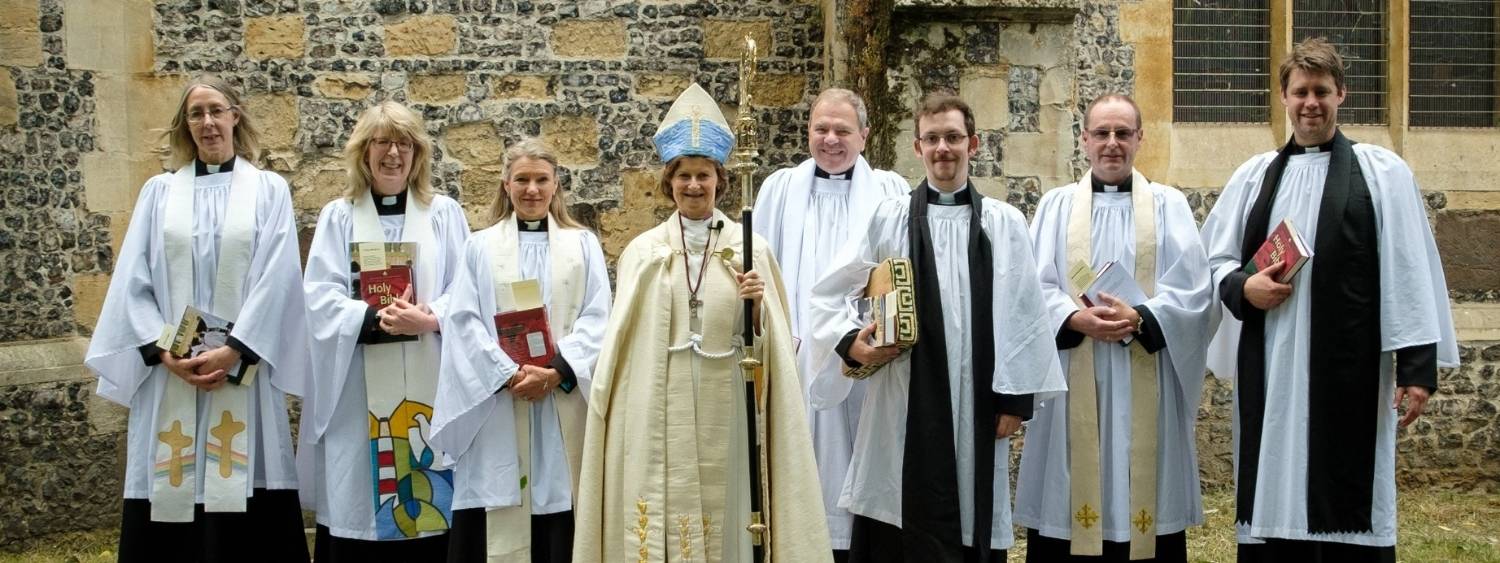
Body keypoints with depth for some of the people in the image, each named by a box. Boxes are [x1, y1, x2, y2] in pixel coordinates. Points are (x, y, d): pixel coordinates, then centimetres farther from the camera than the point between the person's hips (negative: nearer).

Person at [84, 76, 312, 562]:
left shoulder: (269, 189, 7)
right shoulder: (159, 191, 11)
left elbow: (277, 278, -3)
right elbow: (133, 280, 5)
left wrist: (233, 350, -13)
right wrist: (163, 352, -9)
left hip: (244, 372, -2)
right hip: (168, 375, 2)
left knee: (244, 512, -3)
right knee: (171, 498, 1)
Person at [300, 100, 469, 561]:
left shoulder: (444, 214, 10)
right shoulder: (338, 217, 9)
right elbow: (321, 299, 0)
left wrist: (429, 318, -17)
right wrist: (377, 319, -17)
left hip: (427, 388, 0)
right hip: (358, 392, 0)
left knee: (430, 505, -2)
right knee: (356, 512, -1)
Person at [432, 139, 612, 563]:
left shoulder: (584, 245, 12)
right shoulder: (480, 247, 11)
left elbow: (597, 320, 2)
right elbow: (464, 321, 1)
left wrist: (557, 371, -13)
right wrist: (509, 374, -13)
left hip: (564, 405, 0)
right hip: (496, 404, 0)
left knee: (560, 514, -2)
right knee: (497, 519, -3)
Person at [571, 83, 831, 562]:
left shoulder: (751, 249, 2)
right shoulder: (642, 252, 5)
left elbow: (773, 344, 2)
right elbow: (619, 340, 9)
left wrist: (758, 309, -17)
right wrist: (605, 403, 6)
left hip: (725, 410, 0)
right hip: (658, 412, 1)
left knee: (723, 516, 4)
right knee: (660, 517, 2)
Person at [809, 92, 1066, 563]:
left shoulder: (1005, 224, 5)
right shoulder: (888, 219, 4)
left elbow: (1024, 315, 4)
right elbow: (828, 295, 7)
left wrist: (1015, 398, 0)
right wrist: (851, 343, -10)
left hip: (976, 405, 1)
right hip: (905, 404, 0)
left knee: (972, 524, 6)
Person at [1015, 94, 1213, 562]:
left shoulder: (1169, 205, 8)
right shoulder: (1056, 205, 9)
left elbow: (1193, 290, -2)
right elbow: (1033, 288, 1)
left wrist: (1140, 319, -18)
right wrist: (1075, 319, -18)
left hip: (1145, 387, 0)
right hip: (1073, 386, 0)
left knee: (1143, 506, 0)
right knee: (1069, 514, -1)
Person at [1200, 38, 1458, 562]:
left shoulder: (1382, 172, 3)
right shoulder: (1253, 175, 12)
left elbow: (1410, 273, -2)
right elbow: (1213, 259, 15)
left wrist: (1418, 365, -8)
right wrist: (1242, 288, -7)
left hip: (1350, 368, -3)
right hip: (1270, 371, 3)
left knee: (1348, 501, 1)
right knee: (1273, 502, 5)